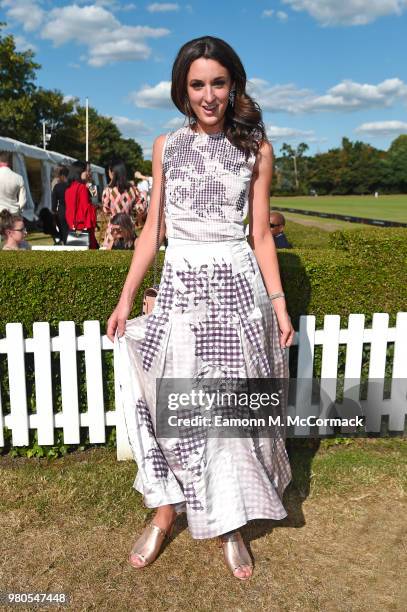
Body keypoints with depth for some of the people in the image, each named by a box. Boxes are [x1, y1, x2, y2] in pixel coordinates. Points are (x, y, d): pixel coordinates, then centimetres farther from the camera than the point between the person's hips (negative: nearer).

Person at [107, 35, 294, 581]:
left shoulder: (255, 148, 5)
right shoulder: (166, 146, 9)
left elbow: (261, 233, 5)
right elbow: (153, 228, 9)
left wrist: (279, 302, -1)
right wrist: (126, 297, 4)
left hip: (237, 286, -1)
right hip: (180, 288, 1)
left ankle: (229, 522, 24)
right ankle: (167, 510, 26)